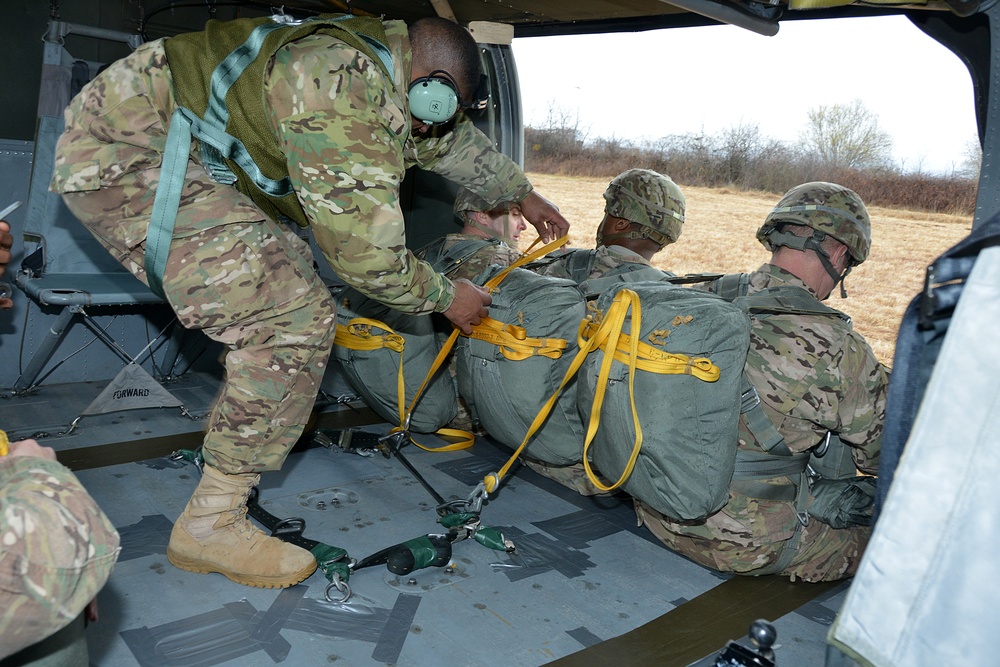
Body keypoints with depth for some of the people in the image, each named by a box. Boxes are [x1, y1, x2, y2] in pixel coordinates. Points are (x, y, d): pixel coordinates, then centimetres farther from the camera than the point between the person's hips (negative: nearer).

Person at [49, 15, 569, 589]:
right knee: (296, 320, -16)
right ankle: (211, 524, -7)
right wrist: (446, 296, -3)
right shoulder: (343, 93, -24)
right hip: (123, 156, -11)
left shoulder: (379, 65, 7)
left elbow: (454, 139, 25)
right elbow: (368, 254, -20)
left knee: (286, 268, 18)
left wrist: (523, 193, 38)